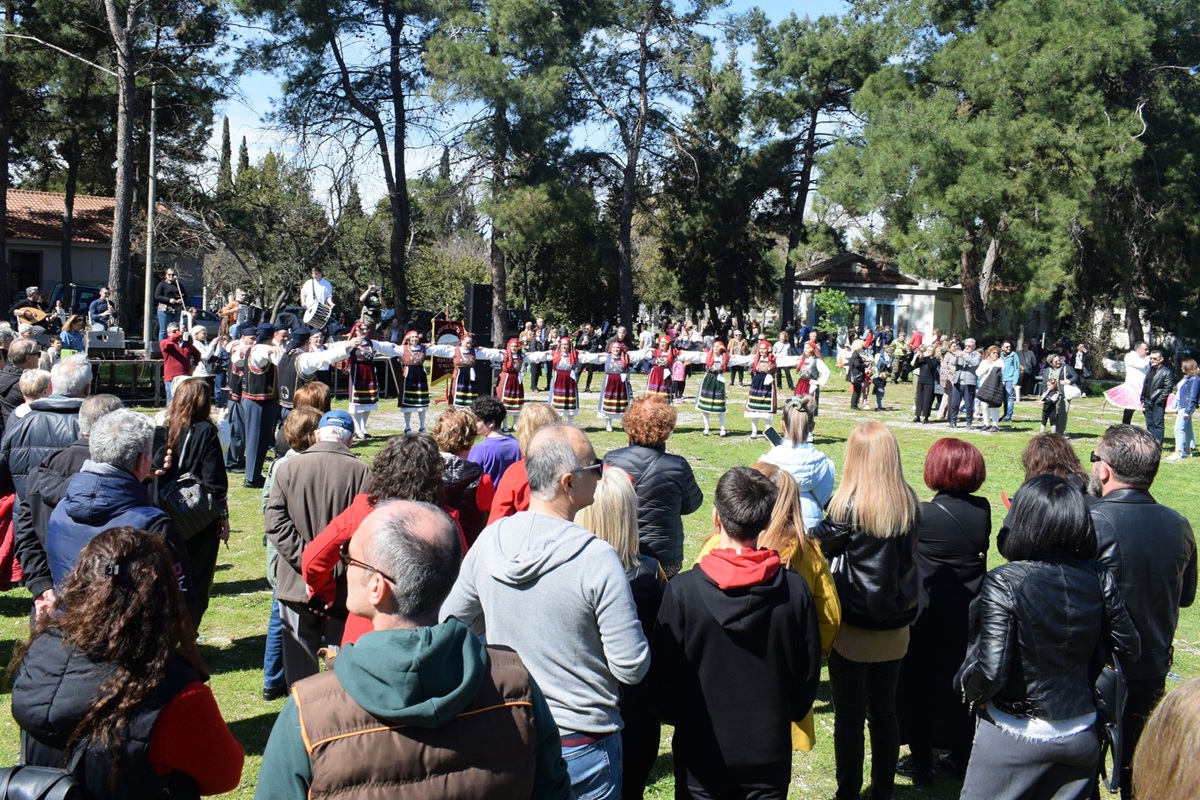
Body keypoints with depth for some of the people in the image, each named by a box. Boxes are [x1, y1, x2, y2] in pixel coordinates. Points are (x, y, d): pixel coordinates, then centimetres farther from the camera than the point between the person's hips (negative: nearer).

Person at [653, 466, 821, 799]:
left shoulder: (682, 591, -17)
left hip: (701, 751, -1)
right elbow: (809, 673, -1)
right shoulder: (794, 589, -11)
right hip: (770, 751, 1)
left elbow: (664, 676, -9)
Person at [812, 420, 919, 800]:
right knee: (884, 712, 16)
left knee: (849, 716, 7)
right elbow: (906, 556, 8)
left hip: (853, 628, -5)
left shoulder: (850, 506, -19)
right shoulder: (909, 504, -4)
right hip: (895, 627, 5)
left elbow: (819, 542, -3)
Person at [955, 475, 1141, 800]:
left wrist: (970, 690, -5)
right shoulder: (1099, 578, -7)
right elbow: (1129, 649, 2)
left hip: (1015, 736, -4)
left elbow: (991, 670, -25)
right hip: (1081, 734, 4)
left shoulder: (1003, 582, -21)